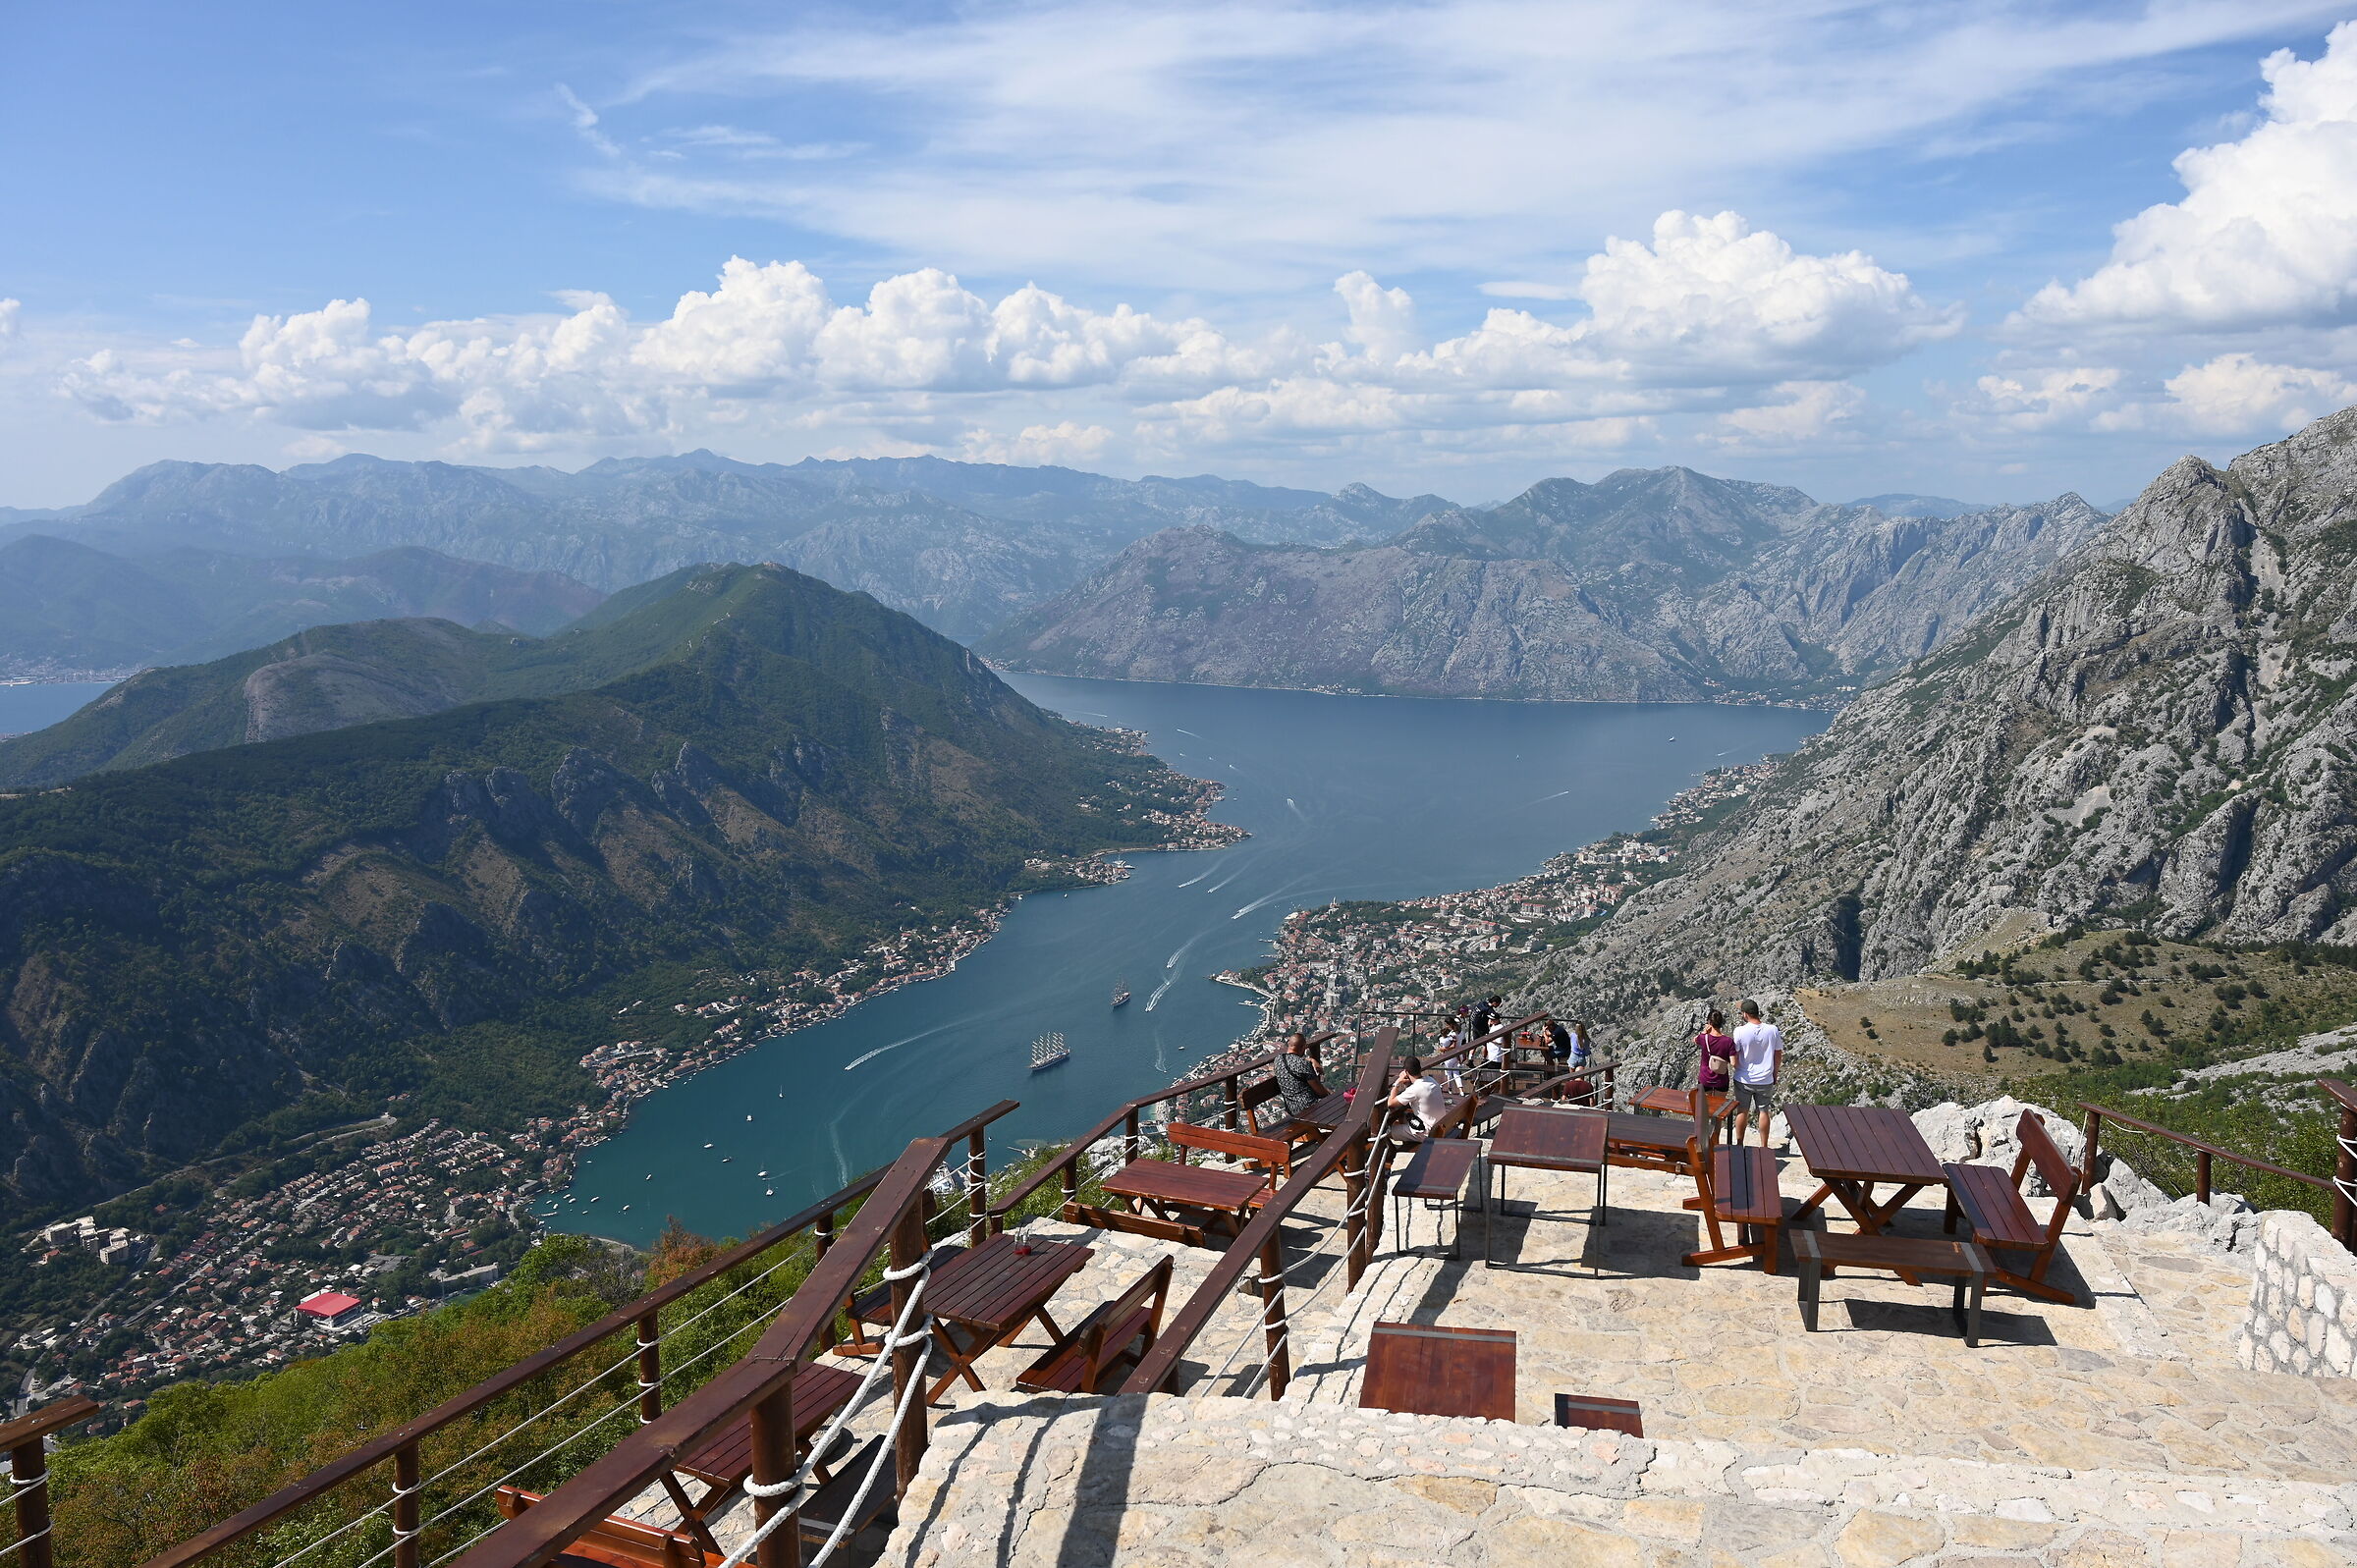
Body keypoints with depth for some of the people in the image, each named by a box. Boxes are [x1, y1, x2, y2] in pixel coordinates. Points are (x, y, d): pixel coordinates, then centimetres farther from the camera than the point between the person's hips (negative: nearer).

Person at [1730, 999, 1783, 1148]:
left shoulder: (1740, 1031, -17)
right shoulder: (1773, 1031, -9)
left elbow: (1734, 1058, -13)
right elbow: (1778, 1056, 1)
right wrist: (1775, 1074, 15)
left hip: (1744, 1080, -1)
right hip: (1765, 1080, 2)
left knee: (1742, 1112, 11)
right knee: (1764, 1112, 13)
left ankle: (1739, 1145, 21)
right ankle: (1763, 1147, 20)